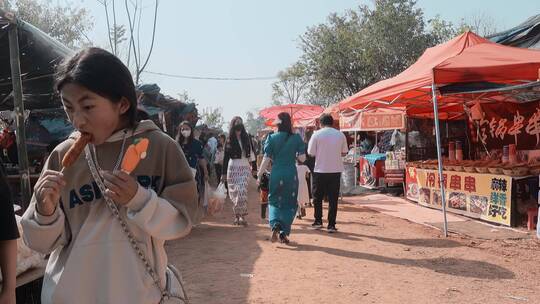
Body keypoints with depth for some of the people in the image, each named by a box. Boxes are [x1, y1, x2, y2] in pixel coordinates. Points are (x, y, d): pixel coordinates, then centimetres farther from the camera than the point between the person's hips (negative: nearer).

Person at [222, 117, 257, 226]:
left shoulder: (246, 138, 6)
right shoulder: (229, 140, 3)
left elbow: (251, 153, 8)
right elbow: (226, 157, 3)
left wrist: (254, 167, 5)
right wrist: (224, 173, 1)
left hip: (245, 168, 0)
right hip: (233, 167, 0)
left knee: (242, 192, -13)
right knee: (234, 192, 4)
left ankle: (242, 216, -12)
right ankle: (237, 216, 14)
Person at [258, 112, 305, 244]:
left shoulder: (272, 138, -3)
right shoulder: (297, 138, -2)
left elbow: (266, 159, -4)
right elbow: (302, 158, -3)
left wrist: (260, 175, 5)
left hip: (276, 174, 0)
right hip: (291, 174, 0)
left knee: (274, 201, 15)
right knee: (290, 204, 12)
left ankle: (275, 225, -10)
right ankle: (284, 233, 11)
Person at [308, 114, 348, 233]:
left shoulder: (316, 135, -6)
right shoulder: (340, 135, 1)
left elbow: (311, 153, -6)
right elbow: (344, 153, 6)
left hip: (320, 170, -2)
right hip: (335, 170, 2)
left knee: (317, 197, 15)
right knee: (333, 198, 6)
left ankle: (318, 221, 19)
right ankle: (331, 225, 6)